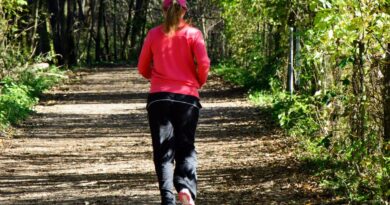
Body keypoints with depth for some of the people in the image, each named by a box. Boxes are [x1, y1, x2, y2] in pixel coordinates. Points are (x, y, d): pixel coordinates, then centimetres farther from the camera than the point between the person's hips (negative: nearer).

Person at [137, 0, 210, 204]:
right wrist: (199, 82, 10)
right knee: (186, 148, 11)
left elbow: (142, 68, 12)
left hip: (159, 97, 1)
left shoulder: (154, 34, 6)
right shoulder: (193, 33, 2)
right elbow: (203, 63, -9)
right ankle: (185, 187, -15)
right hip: (187, 97, 0)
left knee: (163, 151, 3)